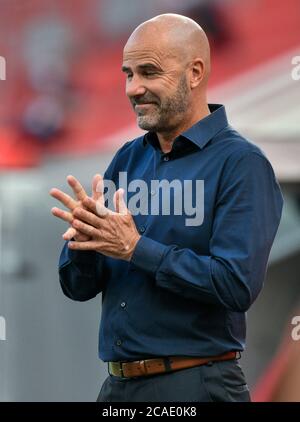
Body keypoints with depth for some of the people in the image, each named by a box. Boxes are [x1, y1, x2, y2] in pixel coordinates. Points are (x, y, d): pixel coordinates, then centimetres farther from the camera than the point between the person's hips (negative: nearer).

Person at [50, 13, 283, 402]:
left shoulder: (241, 164, -10)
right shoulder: (128, 159, 10)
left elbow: (237, 284, -21)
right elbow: (77, 286, 9)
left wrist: (135, 248, -18)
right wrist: (85, 238, -12)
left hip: (195, 385, -6)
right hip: (118, 385, 6)